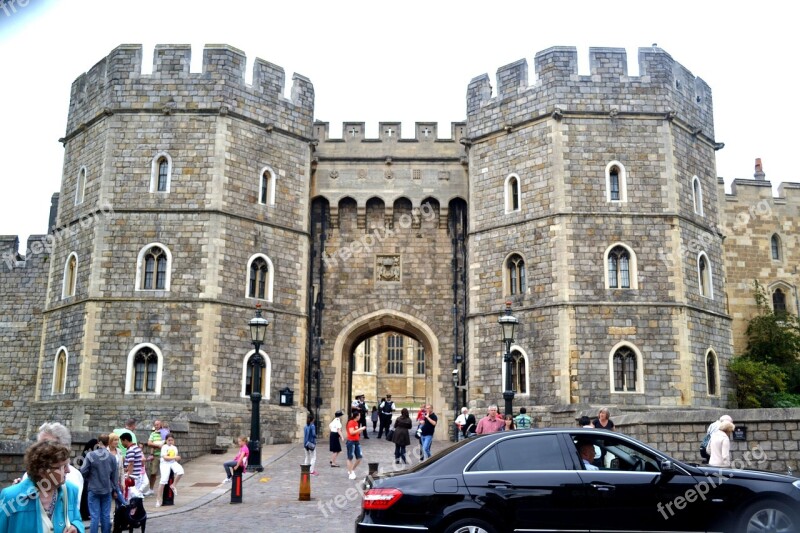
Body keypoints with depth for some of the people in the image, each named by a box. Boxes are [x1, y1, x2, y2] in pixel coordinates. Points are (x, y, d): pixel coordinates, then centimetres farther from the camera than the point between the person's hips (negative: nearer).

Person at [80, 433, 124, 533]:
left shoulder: (90, 455, -10)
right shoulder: (112, 457, -2)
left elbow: (83, 471, -7)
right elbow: (114, 476, 4)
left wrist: (87, 480, 16)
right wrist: (115, 490, 16)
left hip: (93, 489, -2)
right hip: (107, 490, 2)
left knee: (95, 516, 1)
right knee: (106, 515, 10)